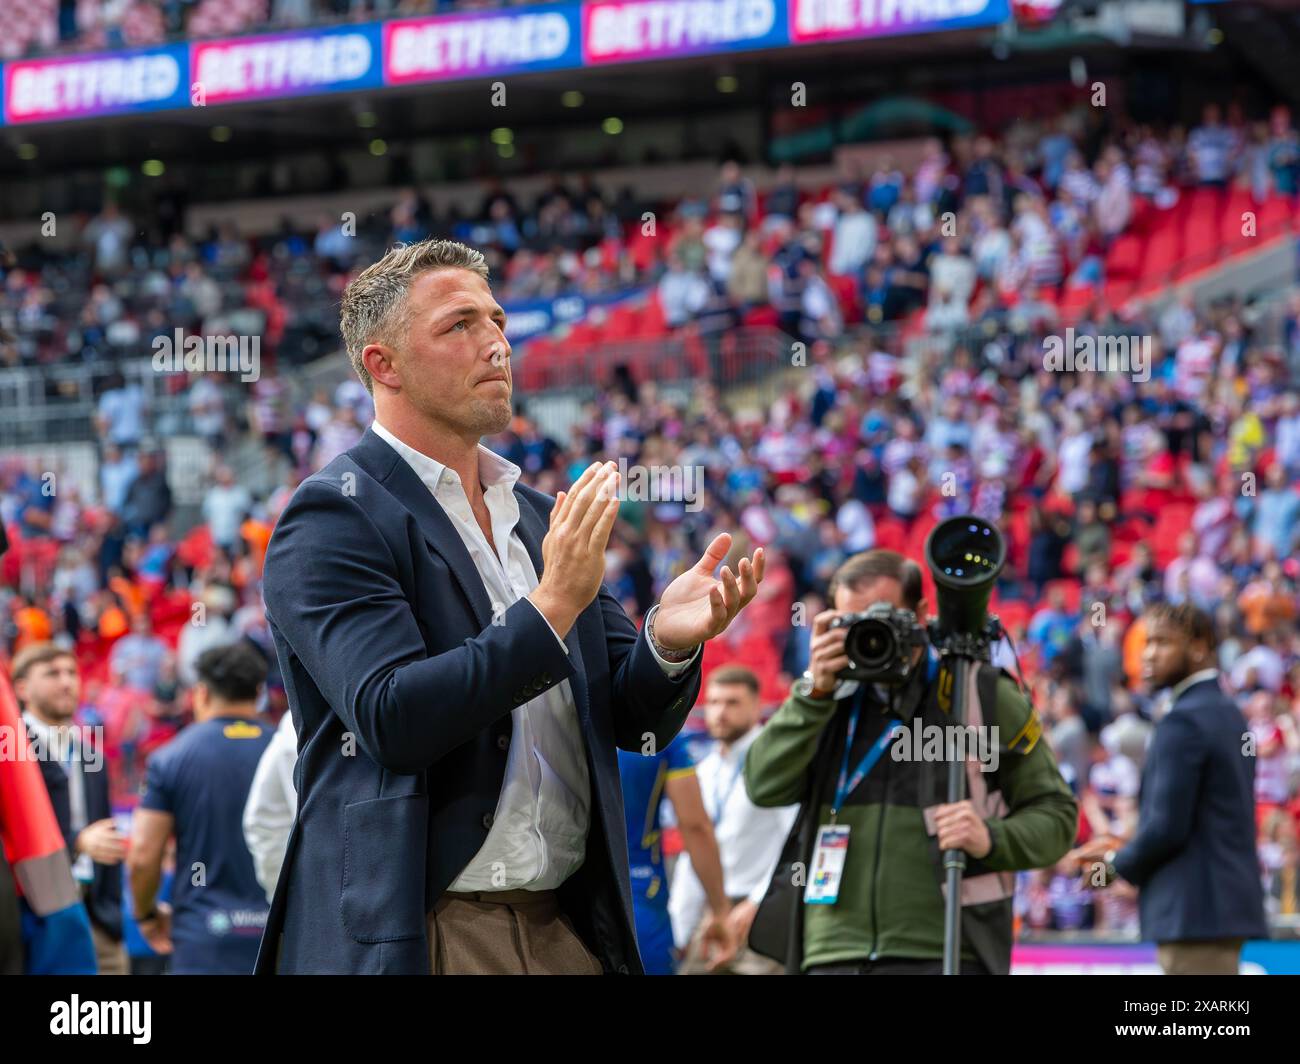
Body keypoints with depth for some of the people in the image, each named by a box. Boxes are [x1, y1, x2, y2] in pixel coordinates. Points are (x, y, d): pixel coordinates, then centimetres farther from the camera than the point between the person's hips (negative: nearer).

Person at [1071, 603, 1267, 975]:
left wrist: (1117, 866, -1)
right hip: (1228, 900, 10)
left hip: (1195, 913, -10)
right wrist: (1128, 850, 15)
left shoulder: (1182, 722, -14)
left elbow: (1167, 826, -18)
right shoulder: (1228, 714, 16)